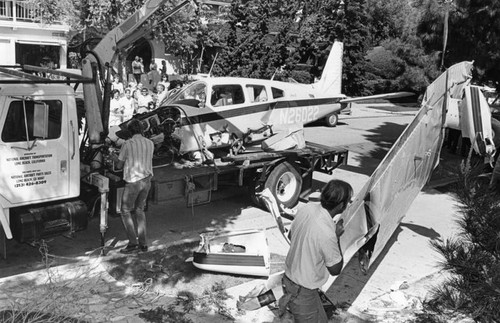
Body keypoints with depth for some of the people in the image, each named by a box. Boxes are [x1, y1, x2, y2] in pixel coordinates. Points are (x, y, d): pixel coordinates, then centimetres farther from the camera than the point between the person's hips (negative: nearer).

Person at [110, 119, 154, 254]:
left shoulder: (127, 144, -10)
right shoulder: (150, 143, 5)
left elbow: (119, 165, -3)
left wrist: (114, 158, 20)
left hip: (133, 181, -5)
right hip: (147, 180, 6)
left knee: (126, 211, 7)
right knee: (139, 210, 16)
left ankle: (133, 243, 1)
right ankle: (143, 243, 14)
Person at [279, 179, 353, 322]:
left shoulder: (307, 208, -12)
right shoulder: (327, 234, -34)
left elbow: (291, 235, 8)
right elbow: (335, 269, -16)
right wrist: (337, 237, -9)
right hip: (301, 292, -8)